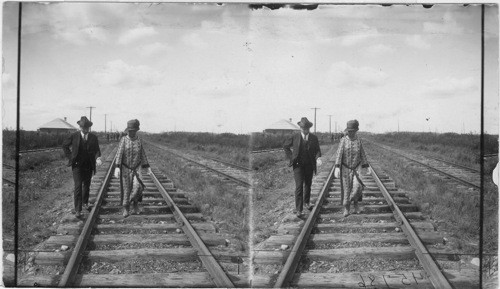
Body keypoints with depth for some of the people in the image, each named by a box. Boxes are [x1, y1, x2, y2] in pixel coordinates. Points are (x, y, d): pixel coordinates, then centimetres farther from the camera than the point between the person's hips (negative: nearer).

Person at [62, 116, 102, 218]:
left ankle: (85, 202, 39)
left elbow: (96, 150, 0)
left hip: (89, 166, 3)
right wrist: (70, 157, -1)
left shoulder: (93, 137, 0)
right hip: (77, 165, -3)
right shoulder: (74, 136, -4)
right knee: (78, 186, -10)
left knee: (86, 186, 17)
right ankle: (77, 210, -10)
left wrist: (98, 158, -21)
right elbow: (65, 145, 8)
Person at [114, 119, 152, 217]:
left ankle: (135, 202, 9)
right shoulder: (124, 140, -9)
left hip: (136, 168, 2)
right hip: (125, 168, -2)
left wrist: (147, 166, 8)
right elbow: (119, 154, -15)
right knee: (126, 189, 1)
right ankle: (126, 209, 15)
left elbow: (142, 154, 9)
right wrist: (117, 167, -25)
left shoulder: (139, 140, 0)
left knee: (138, 185, -16)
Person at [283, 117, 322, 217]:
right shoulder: (294, 137, -4)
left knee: (308, 185, 17)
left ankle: (306, 202, 39)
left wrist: (318, 158, -20)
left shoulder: (314, 138, 0)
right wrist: (291, 157, -1)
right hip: (298, 165, -3)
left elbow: (317, 150, 2)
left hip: (309, 165, 3)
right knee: (299, 186, -11)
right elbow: (285, 146, 8)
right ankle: (298, 209, -11)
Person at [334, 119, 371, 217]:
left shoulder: (358, 140, -1)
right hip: (345, 168, -1)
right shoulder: (343, 140, -9)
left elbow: (362, 154, 7)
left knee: (357, 186, -17)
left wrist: (367, 167, 6)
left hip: (356, 168, 1)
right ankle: (346, 208, 16)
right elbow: (339, 154, -14)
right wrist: (337, 167, -24)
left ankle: (355, 202, 9)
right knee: (346, 188, 1)